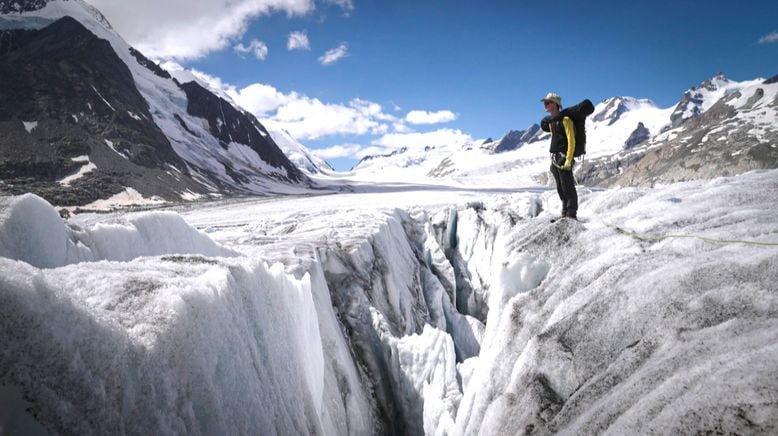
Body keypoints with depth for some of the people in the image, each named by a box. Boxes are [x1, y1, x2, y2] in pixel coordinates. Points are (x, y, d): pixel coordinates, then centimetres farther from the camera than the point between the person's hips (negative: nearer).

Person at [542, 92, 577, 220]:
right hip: (555, 159, 8)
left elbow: (571, 141, -13)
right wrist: (553, 158, 17)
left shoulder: (565, 120, -9)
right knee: (560, 189, 10)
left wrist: (568, 160, -18)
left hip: (564, 158, -8)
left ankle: (572, 214, -4)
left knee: (568, 188, -7)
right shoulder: (551, 122, 16)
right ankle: (565, 214, 17)